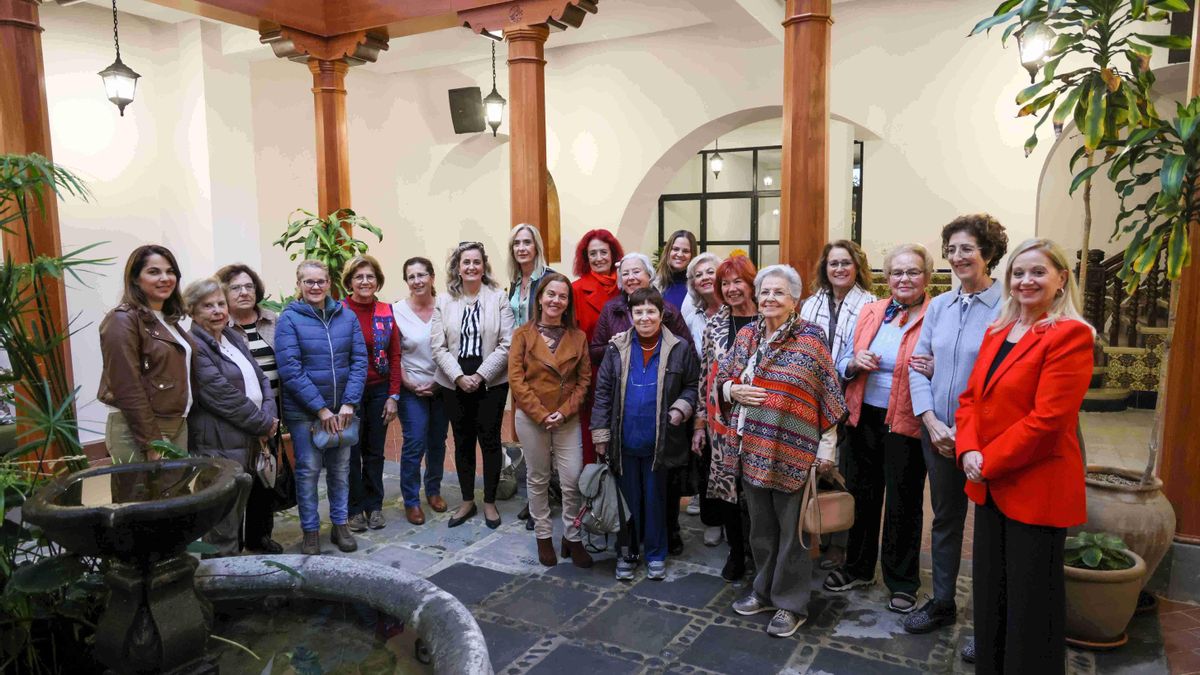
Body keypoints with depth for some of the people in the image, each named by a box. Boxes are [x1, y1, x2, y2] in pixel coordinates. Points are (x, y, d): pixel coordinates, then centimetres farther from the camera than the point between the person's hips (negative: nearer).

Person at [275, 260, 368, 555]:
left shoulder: (347, 316, 2)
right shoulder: (289, 319, -7)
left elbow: (359, 361, 0)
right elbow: (290, 369, -13)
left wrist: (348, 404, -10)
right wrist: (320, 408, -15)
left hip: (342, 408, 3)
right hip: (303, 410, -3)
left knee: (340, 468, 12)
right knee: (308, 470, 5)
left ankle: (340, 525, 26)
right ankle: (310, 531, 19)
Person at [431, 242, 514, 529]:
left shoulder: (499, 298, -2)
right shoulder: (444, 302, 4)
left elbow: (506, 344, -7)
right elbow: (438, 346, -1)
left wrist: (481, 375, -13)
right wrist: (459, 376, -12)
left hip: (491, 382, -2)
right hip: (455, 383, 2)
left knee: (490, 440, 4)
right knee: (462, 441, 11)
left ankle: (490, 502, 19)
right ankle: (467, 501, 25)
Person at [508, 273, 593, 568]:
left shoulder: (578, 337, 3)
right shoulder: (523, 334, -2)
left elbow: (584, 379, 2)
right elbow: (516, 380, -7)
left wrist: (564, 411, -11)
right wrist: (541, 414, -14)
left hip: (567, 419, 1)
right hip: (531, 418, -1)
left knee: (572, 481, -1)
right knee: (538, 480, 11)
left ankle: (572, 537, 17)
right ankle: (543, 536, 26)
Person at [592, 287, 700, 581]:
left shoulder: (680, 348, -4)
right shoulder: (616, 348, -2)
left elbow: (692, 386, 5)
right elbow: (603, 391, 0)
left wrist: (681, 408, -13)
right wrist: (600, 433, -2)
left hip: (660, 442, -1)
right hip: (624, 441, 1)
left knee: (656, 499, 13)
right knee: (628, 498, 13)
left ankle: (656, 553, 29)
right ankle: (627, 552, 30)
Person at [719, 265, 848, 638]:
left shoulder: (811, 337, -8)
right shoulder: (746, 335, 7)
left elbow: (829, 395, -6)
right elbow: (721, 378, 15)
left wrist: (827, 445, -8)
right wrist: (734, 390, -7)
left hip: (793, 450, -5)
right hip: (752, 446, 5)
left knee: (792, 528, 7)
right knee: (761, 524, 16)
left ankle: (792, 603, 22)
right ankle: (765, 590, 34)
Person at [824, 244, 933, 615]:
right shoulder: (870, 312, 6)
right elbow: (843, 363, 12)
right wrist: (856, 363, -10)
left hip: (906, 425, -4)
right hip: (865, 418, 5)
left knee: (903, 504, 8)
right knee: (862, 494, 17)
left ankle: (902, 582, 27)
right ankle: (857, 567, 35)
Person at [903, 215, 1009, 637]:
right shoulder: (938, 306, 6)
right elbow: (917, 367, 4)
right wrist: (933, 423, -8)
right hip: (938, 433, 5)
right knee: (944, 519, 17)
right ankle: (942, 603, 34)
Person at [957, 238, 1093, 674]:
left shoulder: (1071, 335, -13)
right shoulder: (997, 331, 10)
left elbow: (1047, 418, -20)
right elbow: (970, 397, 10)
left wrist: (989, 461, -14)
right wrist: (968, 451, -6)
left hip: (1036, 488, -7)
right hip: (989, 486, 7)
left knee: (1031, 600, 7)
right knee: (990, 591, 18)